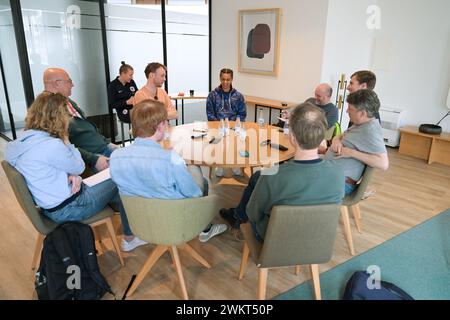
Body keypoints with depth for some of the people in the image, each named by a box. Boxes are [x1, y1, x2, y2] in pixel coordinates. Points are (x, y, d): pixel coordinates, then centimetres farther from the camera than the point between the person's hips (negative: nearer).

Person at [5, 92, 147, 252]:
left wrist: (73, 175, -8)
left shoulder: (24, 140, 1)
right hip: (67, 209, -9)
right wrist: (66, 140, -8)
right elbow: (79, 167, -12)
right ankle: (130, 237, 22)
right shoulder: (51, 145, -29)